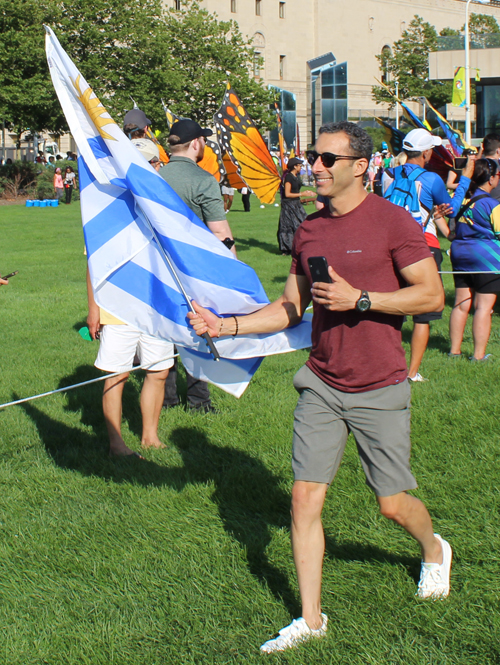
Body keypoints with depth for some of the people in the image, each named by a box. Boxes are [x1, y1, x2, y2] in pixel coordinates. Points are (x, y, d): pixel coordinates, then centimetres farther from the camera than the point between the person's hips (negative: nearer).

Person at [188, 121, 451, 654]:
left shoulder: (392, 221, -10)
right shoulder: (309, 230, 7)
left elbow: (431, 294, -12)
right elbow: (290, 307, 12)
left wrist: (358, 299, -19)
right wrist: (226, 326, 1)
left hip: (379, 389, -4)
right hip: (321, 384, 5)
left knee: (393, 504, 4)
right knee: (304, 496, -1)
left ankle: (433, 549, 40)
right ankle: (310, 617, 12)